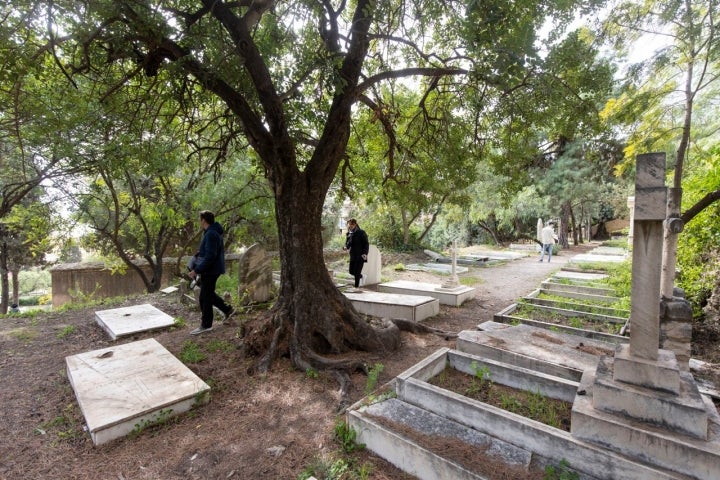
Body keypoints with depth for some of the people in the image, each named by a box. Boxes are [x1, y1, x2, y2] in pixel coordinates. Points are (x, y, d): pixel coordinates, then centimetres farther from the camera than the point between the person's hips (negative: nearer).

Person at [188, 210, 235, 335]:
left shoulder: (211, 234, -21)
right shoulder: (213, 232, 11)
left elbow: (210, 256, -26)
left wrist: (196, 270, -22)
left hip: (211, 270, -10)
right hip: (211, 269, 10)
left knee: (205, 297, 1)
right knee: (208, 293, 20)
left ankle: (206, 325, 13)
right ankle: (227, 309, 26)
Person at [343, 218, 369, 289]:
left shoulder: (361, 233, -8)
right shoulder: (348, 233, 9)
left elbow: (366, 244, -8)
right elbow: (347, 243, 16)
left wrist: (365, 253, -21)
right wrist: (346, 247, -8)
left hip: (360, 256, -6)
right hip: (352, 256, 6)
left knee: (357, 272, -6)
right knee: (351, 271, 9)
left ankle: (356, 287, 9)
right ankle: (360, 275, 39)